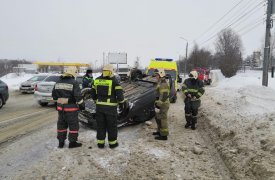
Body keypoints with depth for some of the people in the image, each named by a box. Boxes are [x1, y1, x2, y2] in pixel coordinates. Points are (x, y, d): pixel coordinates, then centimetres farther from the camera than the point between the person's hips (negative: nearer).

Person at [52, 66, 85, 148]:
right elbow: (78, 96, -16)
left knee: (61, 124, 15)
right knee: (73, 125, 5)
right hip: (71, 107, -6)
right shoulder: (74, 83, -13)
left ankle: (61, 142, 23)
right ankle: (72, 142, 11)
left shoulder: (58, 82, 8)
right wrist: (82, 104, -5)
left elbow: (54, 94, 14)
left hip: (60, 107, 6)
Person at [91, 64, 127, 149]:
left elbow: (93, 93, 11)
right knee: (112, 126, 9)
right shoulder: (114, 81, -10)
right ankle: (112, 143, 18)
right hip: (110, 107, -4)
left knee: (100, 125, 13)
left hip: (99, 106, 4)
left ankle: (100, 143, 20)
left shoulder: (97, 80, 5)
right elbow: (119, 94, -13)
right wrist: (122, 103, 2)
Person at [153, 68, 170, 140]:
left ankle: (164, 135, 3)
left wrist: (159, 103, -23)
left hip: (164, 104, -11)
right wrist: (157, 102, 17)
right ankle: (160, 131, 34)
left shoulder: (163, 84, -20)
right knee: (158, 117, 20)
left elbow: (164, 95, -25)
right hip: (161, 104, 11)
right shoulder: (160, 83, 14)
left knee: (162, 119, -5)